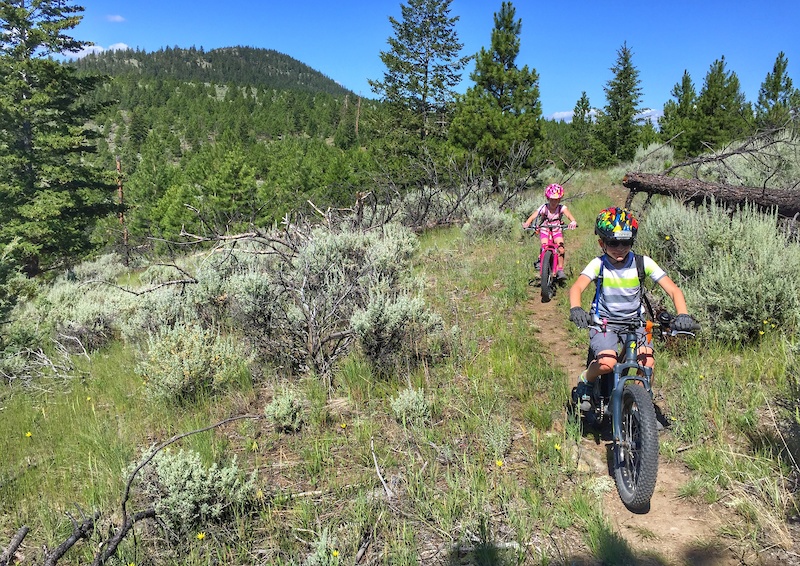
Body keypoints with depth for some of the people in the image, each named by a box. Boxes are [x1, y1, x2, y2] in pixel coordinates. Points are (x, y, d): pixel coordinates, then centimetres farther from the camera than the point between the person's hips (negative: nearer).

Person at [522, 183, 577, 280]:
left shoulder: (562, 208, -13)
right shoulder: (544, 208, -16)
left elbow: (569, 215, -31)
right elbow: (533, 216, -27)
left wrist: (573, 222, -53)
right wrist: (526, 223, -48)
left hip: (556, 230, 1)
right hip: (544, 229, -1)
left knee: (561, 248, -18)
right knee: (544, 246, -24)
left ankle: (560, 270, -10)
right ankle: (540, 260, 4)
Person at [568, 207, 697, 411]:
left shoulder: (643, 263, -10)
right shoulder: (599, 264, -13)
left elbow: (674, 290, -13)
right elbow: (576, 288, -29)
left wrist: (682, 315, -32)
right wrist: (575, 309, -50)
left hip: (634, 321, 2)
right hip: (604, 322, -2)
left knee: (648, 363, -21)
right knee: (607, 363, -27)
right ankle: (586, 380, 7)